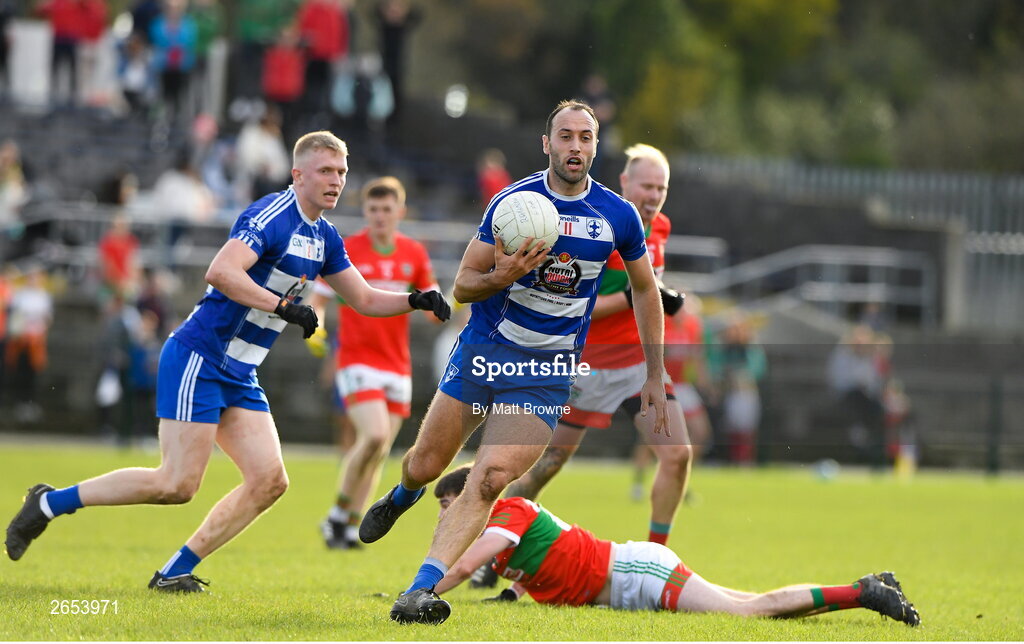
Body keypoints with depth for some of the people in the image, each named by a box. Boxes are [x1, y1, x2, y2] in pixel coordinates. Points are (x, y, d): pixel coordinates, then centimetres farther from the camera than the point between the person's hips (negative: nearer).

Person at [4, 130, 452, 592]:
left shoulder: (324, 238, 12)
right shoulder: (271, 216, -16)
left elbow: (365, 299, 22)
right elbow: (221, 272, -32)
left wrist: (415, 302, 6)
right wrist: (282, 306, -34)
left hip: (239, 377, 9)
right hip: (198, 360, -9)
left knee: (269, 480, -4)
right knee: (177, 484, -13)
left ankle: (176, 571, 3)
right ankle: (50, 503, 2)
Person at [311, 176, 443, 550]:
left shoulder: (414, 254, 7)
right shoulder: (346, 251, -4)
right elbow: (317, 301, -2)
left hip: (397, 365, 5)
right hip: (357, 361, -5)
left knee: (379, 451, 4)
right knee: (375, 435, -21)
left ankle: (350, 526, 14)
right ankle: (338, 515, -6)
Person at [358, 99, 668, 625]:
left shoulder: (619, 216, 0)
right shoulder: (511, 202, -5)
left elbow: (645, 289, 15)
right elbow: (462, 286, -1)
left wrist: (654, 378, 13)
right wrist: (500, 278, -24)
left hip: (549, 370, -1)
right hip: (482, 351, 1)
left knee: (490, 479, -19)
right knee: (424, 467, 5)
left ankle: (421, 591, -23)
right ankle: (402, 496, 44)